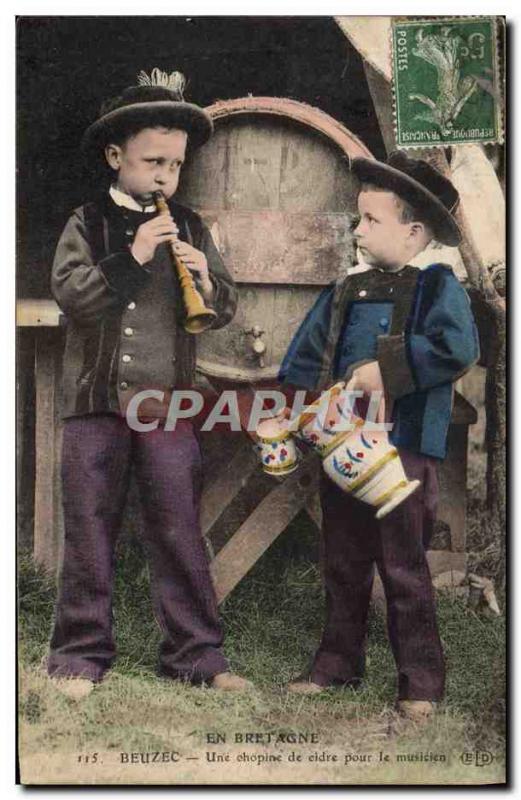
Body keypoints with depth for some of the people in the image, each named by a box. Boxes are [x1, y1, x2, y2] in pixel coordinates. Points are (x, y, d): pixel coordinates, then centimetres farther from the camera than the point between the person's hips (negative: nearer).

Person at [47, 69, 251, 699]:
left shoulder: (189, 227, 10)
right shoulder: (87, 223, 3)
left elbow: (225, 311, 9)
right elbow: (68, 294, -11)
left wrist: (207, 282, -13)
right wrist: (131, 258, -18)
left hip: (168, 403, 2)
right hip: (96, 400, -1)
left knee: (179, 533, 4)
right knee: (89, 531, 5)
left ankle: (195, 653, 12)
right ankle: (81, 654, 15)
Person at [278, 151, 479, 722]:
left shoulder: (436, 287, -5)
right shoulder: (344, 295, 13)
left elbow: (457, 348, -22)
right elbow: (302, 362, 16)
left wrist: (386, 369, -20)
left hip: (404, 450, -6)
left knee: (403, 568, -1)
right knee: (343, 564, 15)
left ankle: (420, 682, 10)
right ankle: (337, 664, 27)